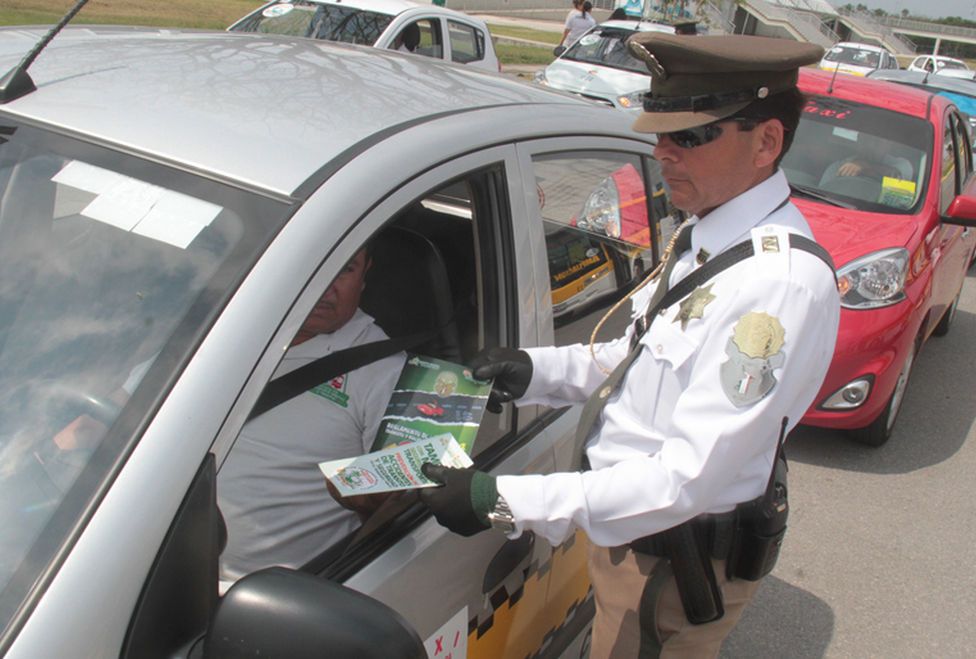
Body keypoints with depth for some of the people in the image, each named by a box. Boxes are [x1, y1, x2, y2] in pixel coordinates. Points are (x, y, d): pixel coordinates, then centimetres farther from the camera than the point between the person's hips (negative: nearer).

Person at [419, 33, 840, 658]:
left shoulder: (783, 282, -31)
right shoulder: (706, 233, 0)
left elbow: (688, 479, -32)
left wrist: (503, 502, -32)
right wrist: (536, 370, -4)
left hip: (680, 562, -8)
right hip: (628, 524, 8)